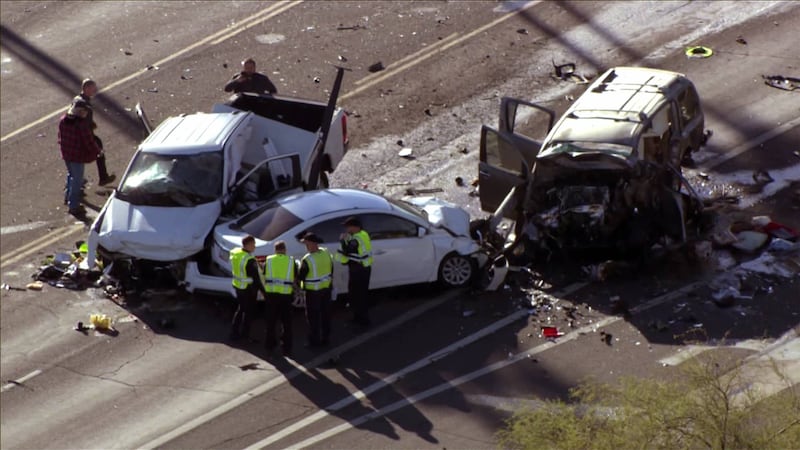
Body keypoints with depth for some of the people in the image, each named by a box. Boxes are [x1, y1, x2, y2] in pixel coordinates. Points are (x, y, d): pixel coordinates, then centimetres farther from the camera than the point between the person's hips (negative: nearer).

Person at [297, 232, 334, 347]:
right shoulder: (326, 252, -6)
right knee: (325, 314, 17)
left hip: (313, 291, -6)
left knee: (313, 316, 6)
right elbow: (331, 269, 7)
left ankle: (314, 340, 12)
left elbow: (300, 276, -14)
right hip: (326, 287, 6)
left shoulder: (307, 260, -25)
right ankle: (325, 338, 27)